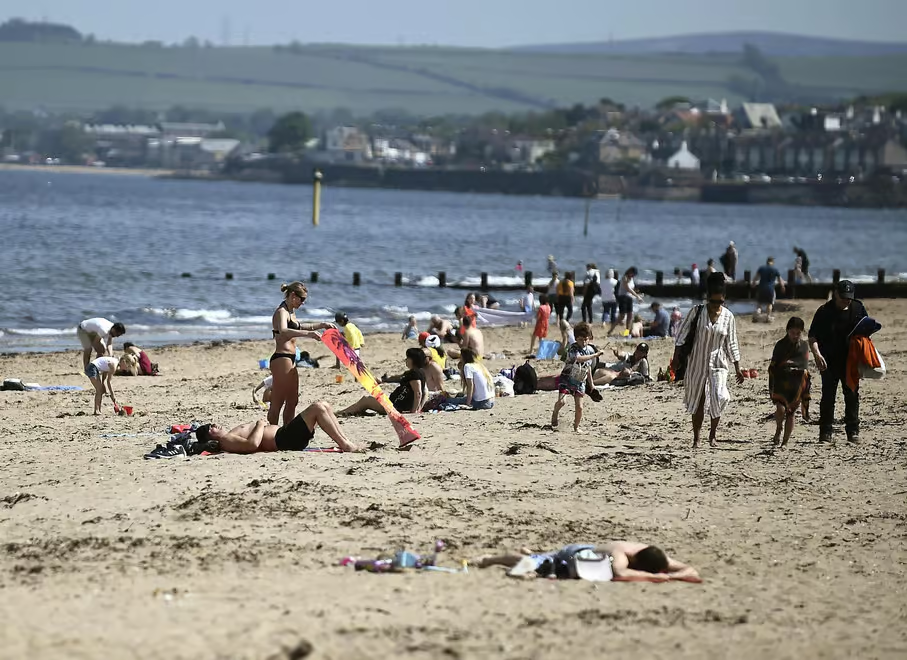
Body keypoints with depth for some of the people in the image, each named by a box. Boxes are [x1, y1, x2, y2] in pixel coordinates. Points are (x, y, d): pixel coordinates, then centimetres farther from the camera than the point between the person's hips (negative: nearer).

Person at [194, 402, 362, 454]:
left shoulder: (231, 434, 21)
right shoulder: (226, 441, -11)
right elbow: (253, 444, -27)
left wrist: (260, 424, 10)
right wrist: (260, 426, -12)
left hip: (284, 432, 11)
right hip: (283, 440, -11)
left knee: (323, 405, 7)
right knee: (317, 408, -17)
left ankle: (345, 442, 2)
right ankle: (344, 445, -16)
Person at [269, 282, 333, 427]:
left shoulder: (290, 312, 16)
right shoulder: (281, 312, -14)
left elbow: (298, 327, 36)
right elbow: (283, 331, -35)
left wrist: (322, 325, 34)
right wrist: (308, 334, -46)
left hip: (290, 360, 10)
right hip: (281, 359, -10)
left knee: (292, 401, 14)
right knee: (277, 403, -10)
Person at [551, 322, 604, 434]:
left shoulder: (590, 350, 2)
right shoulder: (573, 349, -19)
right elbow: (579, 358, -41)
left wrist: (591, 383, 22)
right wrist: (595, 355, -40)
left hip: (580, 382, 5)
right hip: (567, 379, -5)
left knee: (579, 407, 1)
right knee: (561, 401, -22)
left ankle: (576, 427, 22)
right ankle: (555, 414, 10)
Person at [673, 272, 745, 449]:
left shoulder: (728, 317, 0)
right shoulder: (697, 312, -6)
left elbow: (731, 344, 7)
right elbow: (683, 334, -2)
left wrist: (737, 368, 8)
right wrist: (676, 357, -7)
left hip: (718, 363, 0)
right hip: (697, 363, 0)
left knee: (718, 398, -17)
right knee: (698, 401, 6)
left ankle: (713, 433, 4)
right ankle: (696, 439, 17)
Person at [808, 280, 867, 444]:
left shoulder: (858, 308, 4)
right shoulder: (824, 312, -7)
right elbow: (813, 336, -9)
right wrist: (817, 353, -25)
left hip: (851, 360, 3)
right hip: (829, 361, -3)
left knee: (852, 395, 5)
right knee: (828, 396, -1)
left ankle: (853, 431, 12)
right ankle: (826, 432, 3)